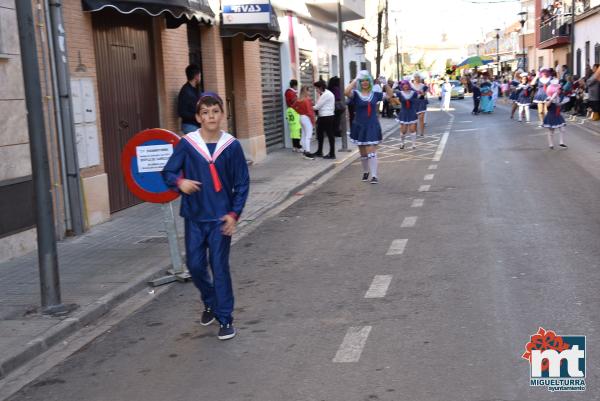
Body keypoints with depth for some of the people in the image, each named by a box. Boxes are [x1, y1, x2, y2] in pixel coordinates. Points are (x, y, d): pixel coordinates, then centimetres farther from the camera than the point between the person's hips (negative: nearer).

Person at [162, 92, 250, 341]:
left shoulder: (232, 146, -6)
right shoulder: (187, 144, -6)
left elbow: (242, 183, 0)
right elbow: (168, 172, -1)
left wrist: (234, 213, -6)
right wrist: (179, 182, -22)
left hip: (221, 217, -2)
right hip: (194, 217, 2)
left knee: (219, 266, 0)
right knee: (195, 265, 9)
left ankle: (225, 319, 11)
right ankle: (210, 303, 36)